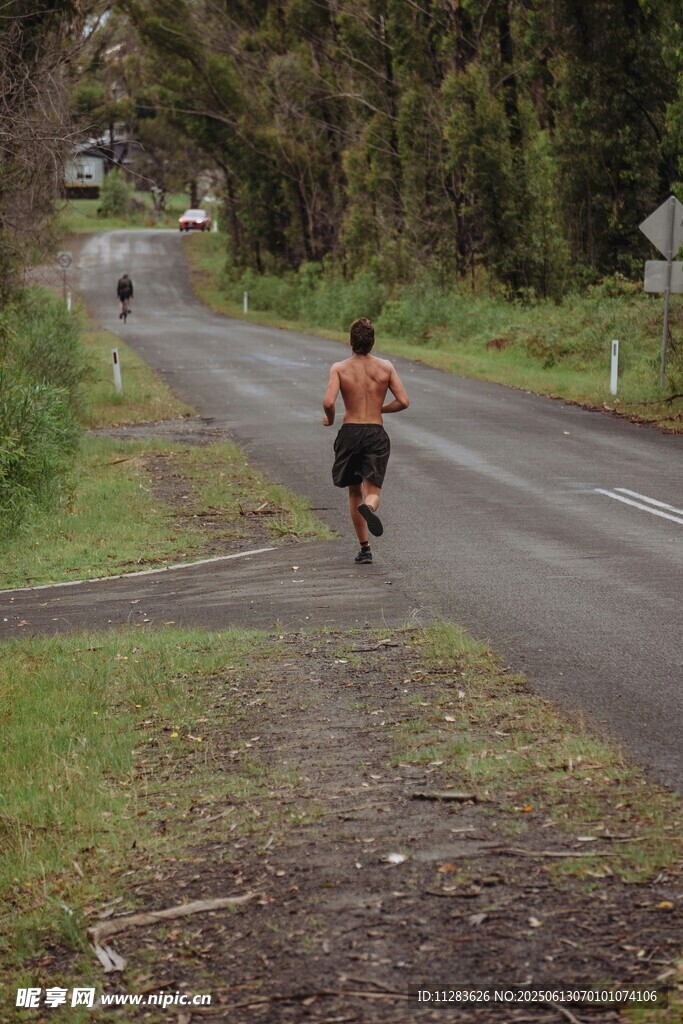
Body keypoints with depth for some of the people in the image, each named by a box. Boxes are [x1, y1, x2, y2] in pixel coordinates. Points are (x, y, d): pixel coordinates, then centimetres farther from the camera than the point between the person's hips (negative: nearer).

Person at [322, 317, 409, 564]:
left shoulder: (339, 368, -3)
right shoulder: (385, 367, 1)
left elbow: (328, 402, -17)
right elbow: (403, 401, -2)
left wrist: (329, 419, 5)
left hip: (349, 432, 0)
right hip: (376, 434, 0)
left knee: (354, 492, 15)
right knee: (372, 490, -4)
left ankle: (365, 548, 17)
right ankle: (369, 507, -43)